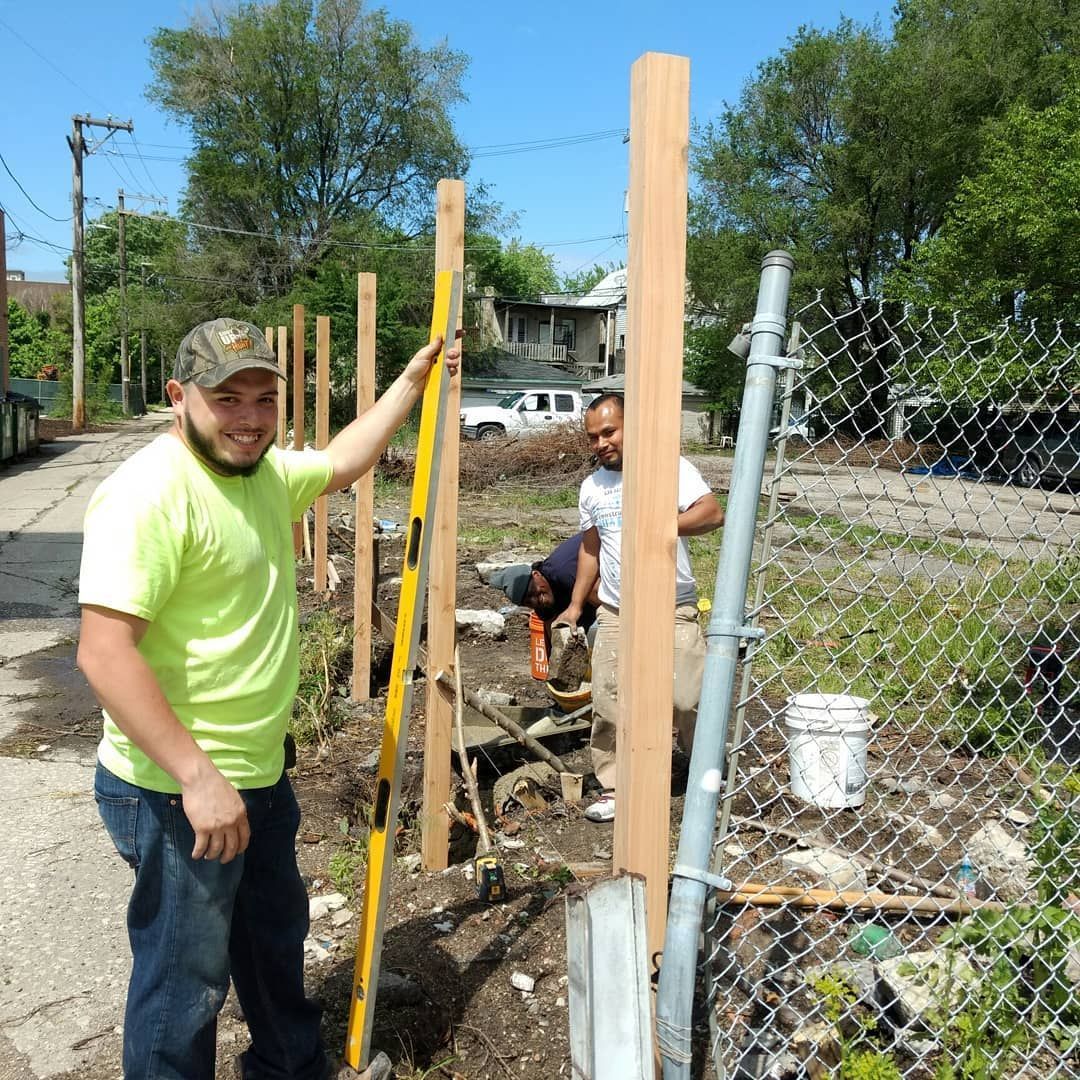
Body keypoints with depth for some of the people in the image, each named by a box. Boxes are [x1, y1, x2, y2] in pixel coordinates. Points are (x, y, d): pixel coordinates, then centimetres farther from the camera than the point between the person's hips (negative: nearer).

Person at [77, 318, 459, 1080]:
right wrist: (198, 776, -31)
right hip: (180, 794, -10)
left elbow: (342, 462, 26)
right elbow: (104, 652, -29)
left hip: (261, 774, 10)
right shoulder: (151, 492, -24)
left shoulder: (264, 471, 5)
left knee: (276, 935, 28)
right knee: (185, 983, 7)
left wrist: (411, 381, 28)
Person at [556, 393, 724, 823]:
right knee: (608, 706, 2)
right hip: (615, 614, 4)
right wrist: (575, 605, 17)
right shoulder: (591, 487, 11)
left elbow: (713, 513, -15)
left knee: (689, 700, -2)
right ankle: (614, 790, 15)